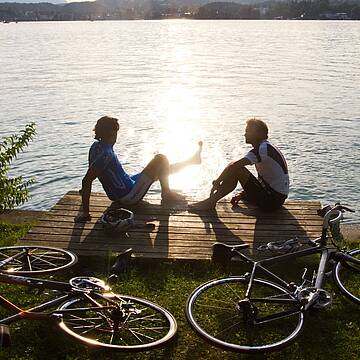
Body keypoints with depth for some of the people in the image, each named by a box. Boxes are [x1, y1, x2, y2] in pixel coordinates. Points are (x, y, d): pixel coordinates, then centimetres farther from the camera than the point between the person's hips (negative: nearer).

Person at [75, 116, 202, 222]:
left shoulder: (97, 146, 0)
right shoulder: (105, 154, -28)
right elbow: (87, 180, -33)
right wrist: (85, 212, -31)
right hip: (129, 196, -10)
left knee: (162, 169, 24)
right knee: (160, 159, -8)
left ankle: (192, 160, 43)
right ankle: (166, 193, 13)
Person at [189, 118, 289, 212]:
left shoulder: (262, 149, -18)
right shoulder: (266, 148, 15)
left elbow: (233, 166, -26)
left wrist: (216, 183, -14)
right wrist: (242, 195, 14)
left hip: (272, 199, -11)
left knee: (237, 170, -17)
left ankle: (210, 202, -9)